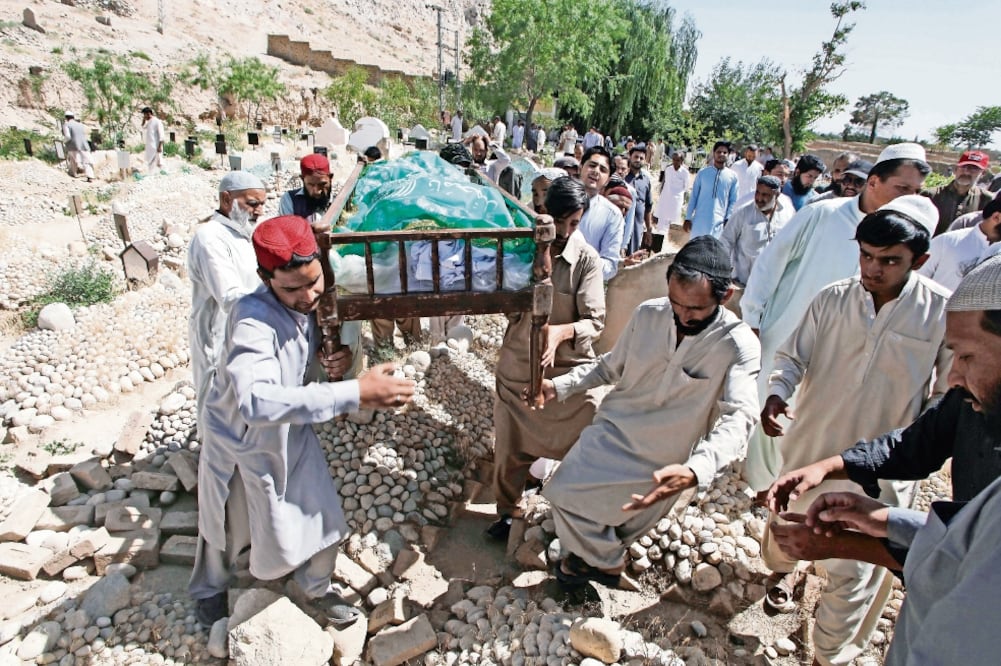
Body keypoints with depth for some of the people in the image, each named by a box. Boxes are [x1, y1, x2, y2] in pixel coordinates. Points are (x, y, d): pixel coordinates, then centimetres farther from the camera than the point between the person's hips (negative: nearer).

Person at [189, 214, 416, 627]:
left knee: (323, 522, 10)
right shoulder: (253, 321, -38)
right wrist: (356, 393, -60)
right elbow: (256, 401, -55)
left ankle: (316, 588, 41)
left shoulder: (315, 302, -16)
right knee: (225, 529, 22)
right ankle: (209, 590, 55)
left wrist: (338, 356, -18)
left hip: (292, 432, 5)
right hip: (240, 440, -4)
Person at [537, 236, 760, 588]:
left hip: (660, 463, -4)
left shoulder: (739, 346, -24)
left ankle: (602, 560, 43)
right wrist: (559, 386, -10)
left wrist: (694, 471, -54)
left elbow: (738, 418, -35)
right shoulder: (648, 313, -12)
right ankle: (602, 560, 38)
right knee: (563, 493, 11)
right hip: (613, 428, 4)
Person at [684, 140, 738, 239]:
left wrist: (728, 219, -6)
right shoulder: (702, 172, 2)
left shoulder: (732, 176, 3)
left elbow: (733, 201, 6)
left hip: (719, 222, 0)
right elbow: (693, 196, 5)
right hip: (700, 221, 0)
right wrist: (688, 217, 3)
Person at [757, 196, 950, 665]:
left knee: (853, 573, 5)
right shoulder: (833, 299, -7)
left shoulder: (943, 312, -13)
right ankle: (784, 570, 59)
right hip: (811, 447, 3)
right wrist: (777, 393, -17)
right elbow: (794, 355, 2)